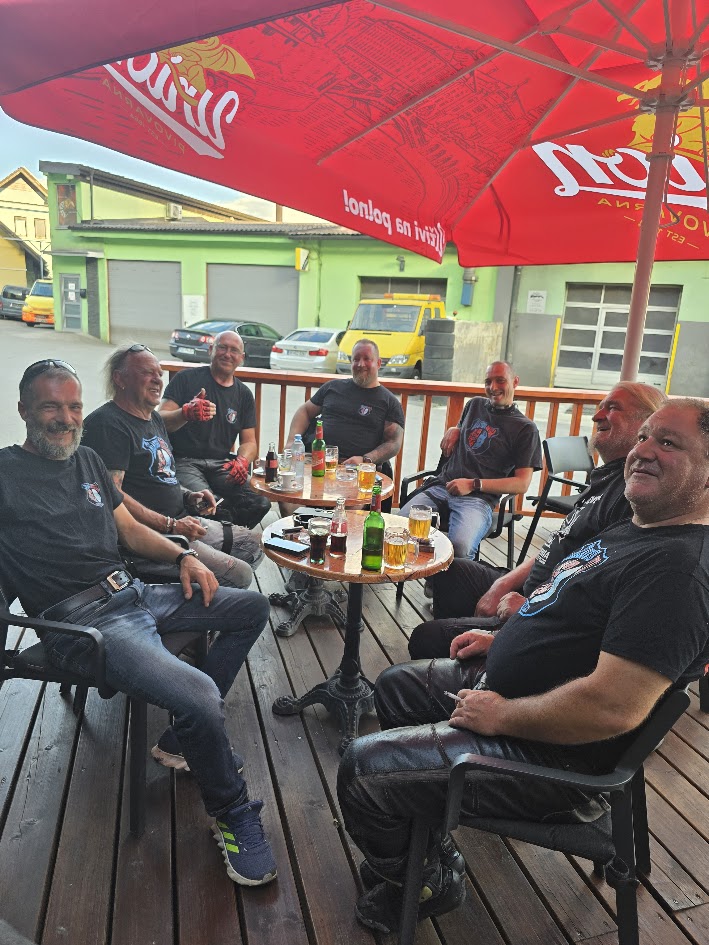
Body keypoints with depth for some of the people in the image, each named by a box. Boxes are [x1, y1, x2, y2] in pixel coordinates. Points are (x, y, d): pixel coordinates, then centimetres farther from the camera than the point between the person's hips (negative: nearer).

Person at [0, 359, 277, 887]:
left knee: (252, 607, 11)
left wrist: (182, 556, 5)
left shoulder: (87, 461, 18)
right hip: (81, 621, -8)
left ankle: (192, 734, 9)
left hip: (133, 594, 9)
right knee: (200, 694, -28)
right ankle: (232, 814, 0)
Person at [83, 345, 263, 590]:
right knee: (239, 574, -18)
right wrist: (172, 526, -20)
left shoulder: (155, 419, 19)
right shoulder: (107, 424, -14)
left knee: (252, 545, 14)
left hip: (179, 521, 11)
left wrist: (189, 496, 8)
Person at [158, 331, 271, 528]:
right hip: (183, 460, -4)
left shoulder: (243, 394, 17)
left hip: (221, 464, 4)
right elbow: (161, 421, -5)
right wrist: (186, 413, -27)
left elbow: (249, 441, 15)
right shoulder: (187, 378, 4)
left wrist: (242, 462, -9)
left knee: (259, 504, -24)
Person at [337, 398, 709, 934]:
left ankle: (427, 883, 18)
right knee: (396, 686, 23)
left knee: (362, 769, -13)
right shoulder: (635, 529, 7)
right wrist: (506, 640, 9)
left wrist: (501, 715, -21)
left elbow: (615, 707, -33)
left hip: (552, 754, -10)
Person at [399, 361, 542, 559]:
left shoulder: (525, 429, 7)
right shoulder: (475, 405, 22)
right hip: (441, 486, 4)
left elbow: (522, 484, 0)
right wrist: (452, 430, 17)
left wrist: (473, 484, -9)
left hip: (478, 498, -4)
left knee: (460, 547, -35)